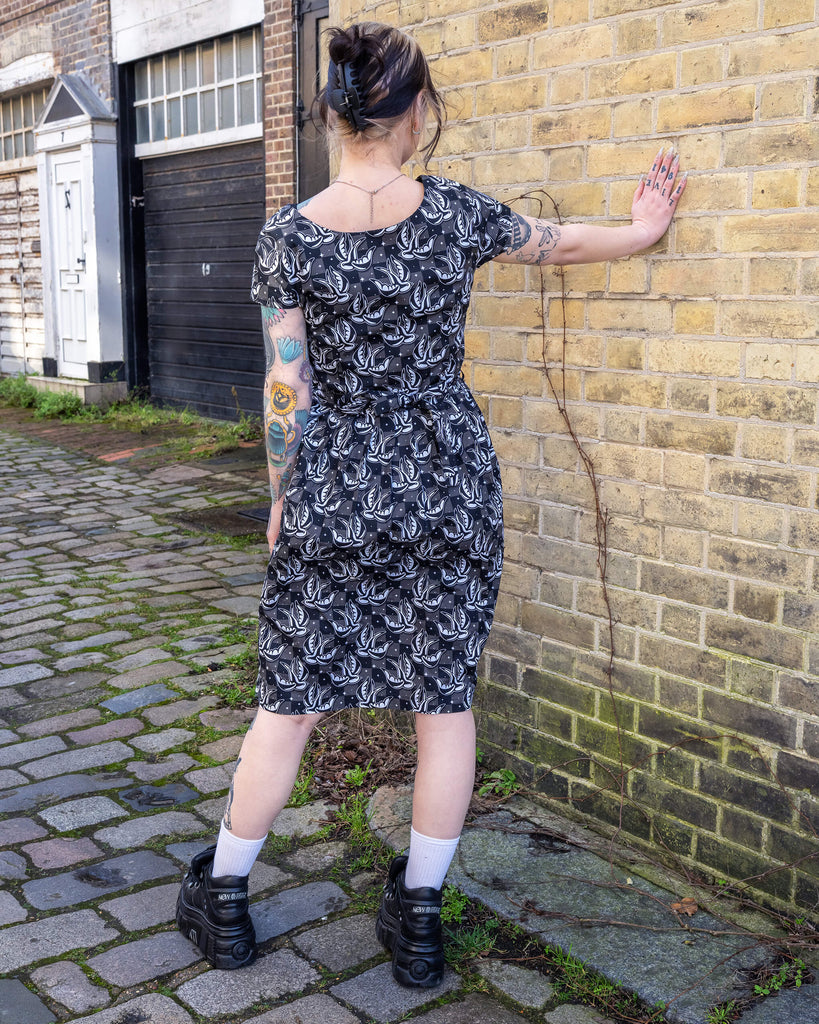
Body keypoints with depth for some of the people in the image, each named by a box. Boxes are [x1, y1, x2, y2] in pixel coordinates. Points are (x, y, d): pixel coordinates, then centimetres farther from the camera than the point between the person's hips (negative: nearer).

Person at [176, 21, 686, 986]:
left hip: (331, 492, 0)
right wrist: (644, 227, 35)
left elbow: (286, 392, -5)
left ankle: (223, 903, 26)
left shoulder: (287, 237, -7)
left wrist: (282, 502, 9)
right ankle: (418, 921, 23)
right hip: (449, 487, 1)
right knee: (445, 698, 11)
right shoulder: (455, 214, -4)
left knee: (289, 702, 11)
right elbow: (556, 240, 14)